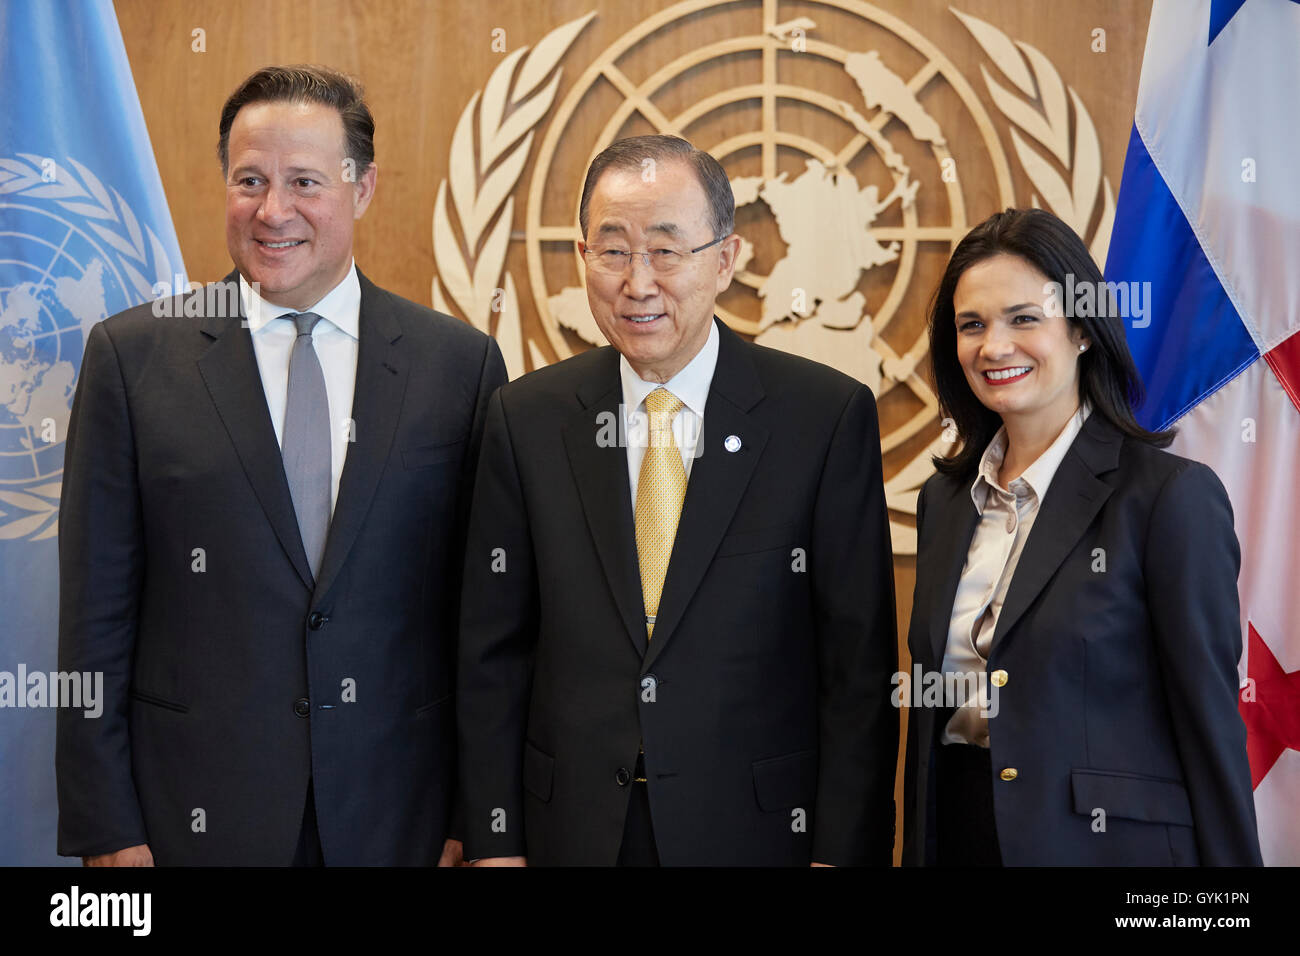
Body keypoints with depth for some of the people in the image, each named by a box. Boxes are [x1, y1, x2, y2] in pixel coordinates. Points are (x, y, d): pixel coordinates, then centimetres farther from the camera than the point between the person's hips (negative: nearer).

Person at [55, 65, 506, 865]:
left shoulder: (460, 364, -1)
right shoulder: (131, 356, -2)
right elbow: (97, 612, -2)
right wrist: (106, 827, -4)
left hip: (399, 814, 1)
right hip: (199, 811, 0)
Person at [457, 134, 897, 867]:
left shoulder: (830, 416, -8)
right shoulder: (528, 420, -1)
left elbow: (860, 663, -7)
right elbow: (493, 653, 2)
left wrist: (843, 852, -10)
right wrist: (495, 843, -1)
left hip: (761, 831, -2)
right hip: (572, 830, 2)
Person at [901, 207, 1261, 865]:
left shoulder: (1171, 495, -12)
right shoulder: (944, 501, 6)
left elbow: (1210, 726, -11)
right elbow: (931, 709, 11)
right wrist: (916, 850, 9)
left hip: (1108, 840, -5)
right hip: (955, 834, 5)